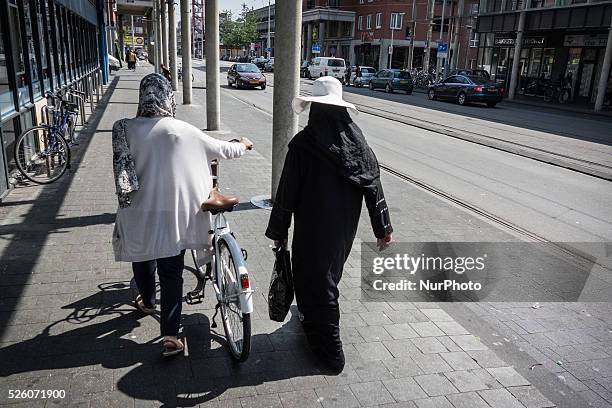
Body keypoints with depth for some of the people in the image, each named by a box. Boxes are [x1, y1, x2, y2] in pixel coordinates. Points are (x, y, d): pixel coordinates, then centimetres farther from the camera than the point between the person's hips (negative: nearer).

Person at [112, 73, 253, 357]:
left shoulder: (125, 129, -9)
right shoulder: (182, 131, -12)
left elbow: (123, 169, 1)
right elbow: (221, 149, 0)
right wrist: (243, 145, 20)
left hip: (139, 213, 2)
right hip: (174, 215, -2)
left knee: (143, 260, 27)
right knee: (171, 273, 7)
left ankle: (147, 301, 52)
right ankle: (170, 336, 6)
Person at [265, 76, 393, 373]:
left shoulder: (303, 145, -18)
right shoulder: (357, 141, -3)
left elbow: (286, 193, -14)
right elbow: (374, 185, -1)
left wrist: (278, 231, -2)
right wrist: (383, 228, 6)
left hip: (313, 229, -6)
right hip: (346, 230, 6)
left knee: (316, 284, 10)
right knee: (329, 278, 26)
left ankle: (331, 352, 19)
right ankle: (313, 323, 49)